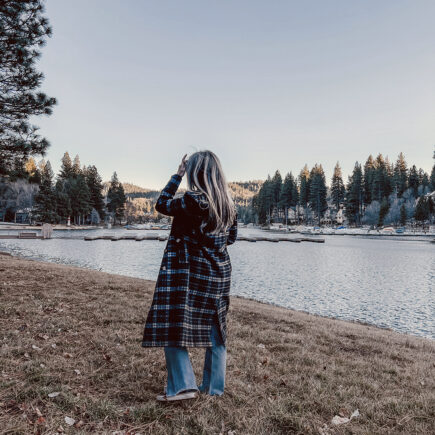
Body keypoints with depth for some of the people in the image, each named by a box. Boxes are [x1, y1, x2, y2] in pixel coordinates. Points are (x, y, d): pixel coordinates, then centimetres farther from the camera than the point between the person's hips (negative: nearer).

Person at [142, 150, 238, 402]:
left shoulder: (193, 201, -17)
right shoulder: (229, 204, 3)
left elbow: (161, 205, -3)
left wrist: (178, 175, 2)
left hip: (188, 272, -7)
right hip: (219, 273, 7)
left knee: (172, 325, 5)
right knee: (215, 330, 14)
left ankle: (184, 385, 5)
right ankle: (214, 386, 26)